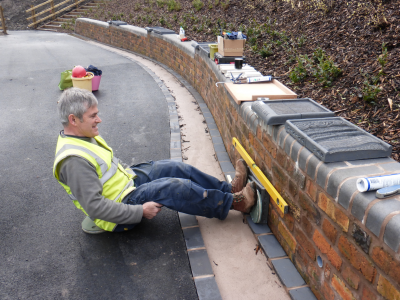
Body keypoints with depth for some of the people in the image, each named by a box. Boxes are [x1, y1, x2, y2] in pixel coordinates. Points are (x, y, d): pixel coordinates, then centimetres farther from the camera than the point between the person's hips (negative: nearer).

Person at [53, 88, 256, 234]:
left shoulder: (83, 136, 2)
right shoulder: (74, 160, -29)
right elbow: (95, 206, -30)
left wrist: (131, 173, 13)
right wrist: (140, 211, -27)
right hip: (120, 206, -10)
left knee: (175, 168, 1)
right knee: (174, 187, -23)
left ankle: (228, 189, 8)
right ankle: (233, 202, -7)